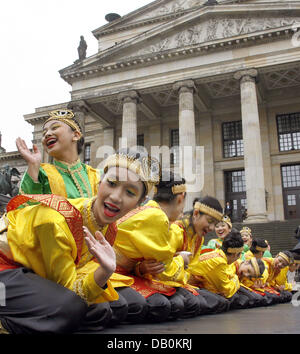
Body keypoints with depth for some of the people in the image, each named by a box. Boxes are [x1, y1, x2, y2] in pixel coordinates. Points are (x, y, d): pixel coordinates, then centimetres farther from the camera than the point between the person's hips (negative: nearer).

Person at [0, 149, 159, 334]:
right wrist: (105, 272, -41)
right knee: (70, 308, -30)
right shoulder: (56, 221, -30)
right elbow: (68, 287, -23)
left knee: (101, 313, -4)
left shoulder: (109, 230, -8)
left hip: (41, 277, 8)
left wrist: (105, 272, -30)